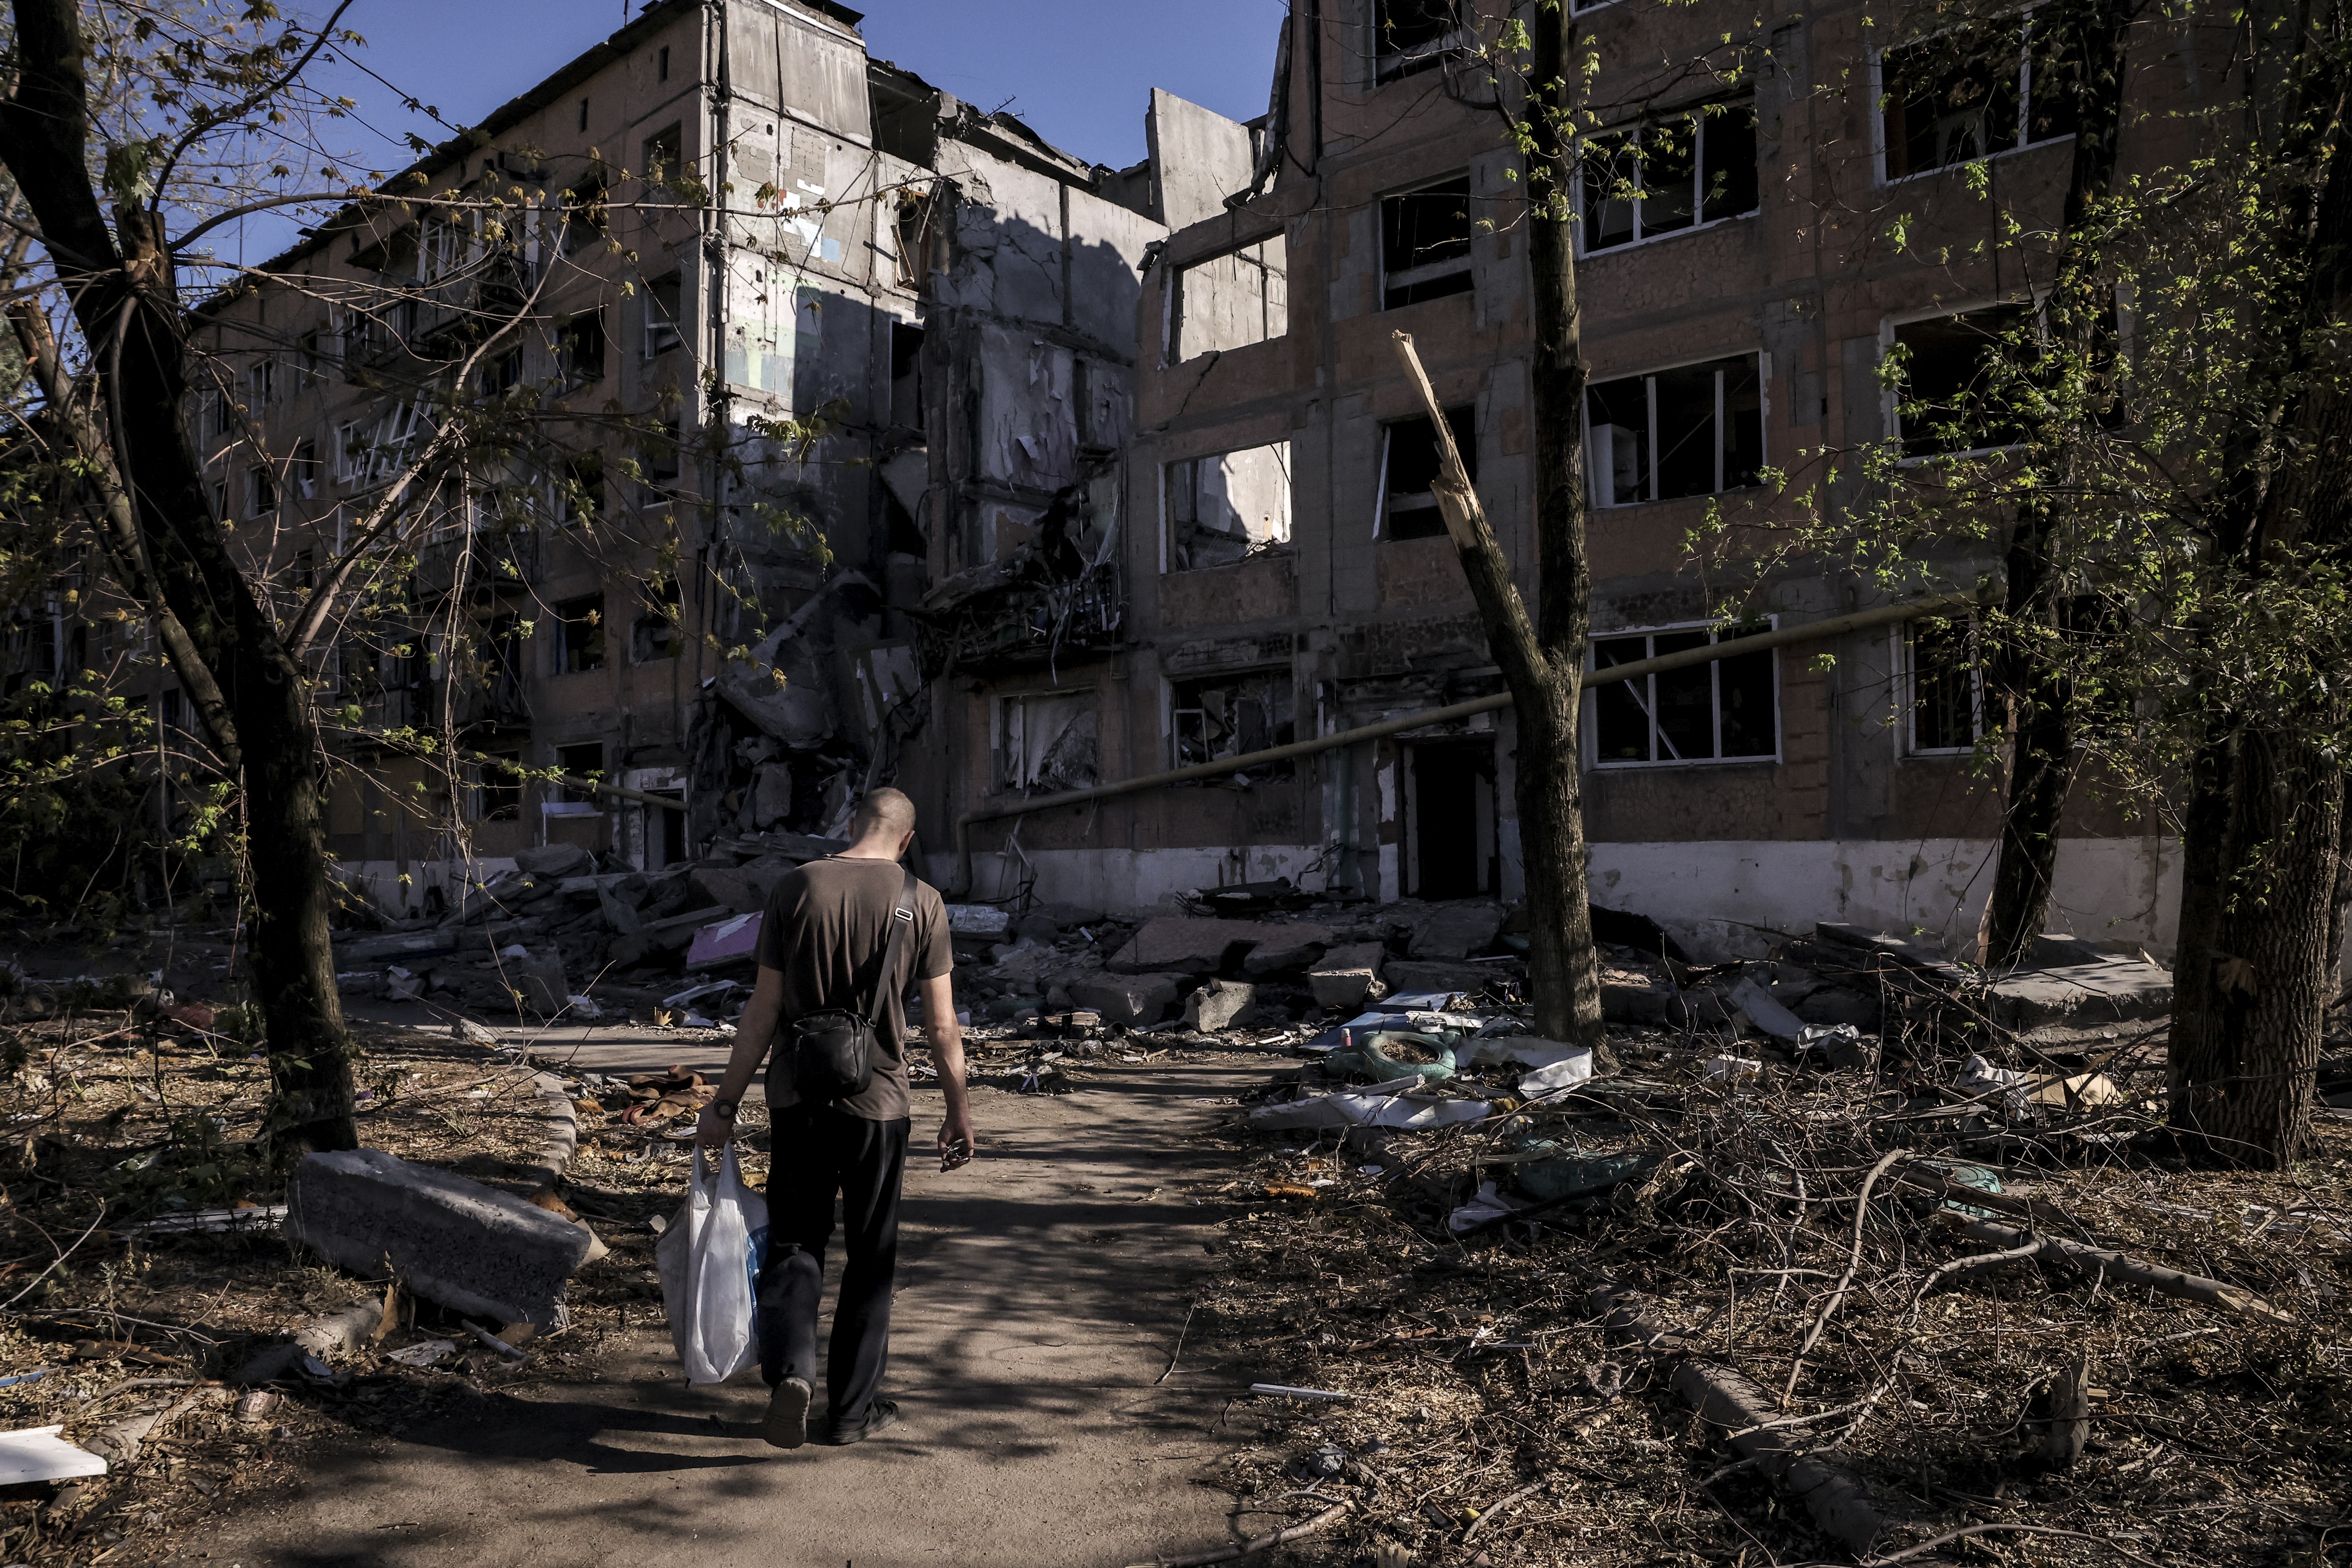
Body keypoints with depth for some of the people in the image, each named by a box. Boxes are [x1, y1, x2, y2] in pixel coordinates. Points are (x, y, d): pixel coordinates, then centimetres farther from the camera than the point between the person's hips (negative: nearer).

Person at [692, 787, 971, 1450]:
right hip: (878, 1101, -1)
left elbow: (764, 1011, -2)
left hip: (798, 1097, 1)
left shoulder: (795, 887, -3)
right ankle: (851, 1409, 20)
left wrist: (726, 1104, 6)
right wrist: (959, 1110, 9)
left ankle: (791, 1368, -10)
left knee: (793, 1243, 13)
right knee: (870, 1257, 12)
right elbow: (942, 1028, -3)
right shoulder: (922, 902, -5)